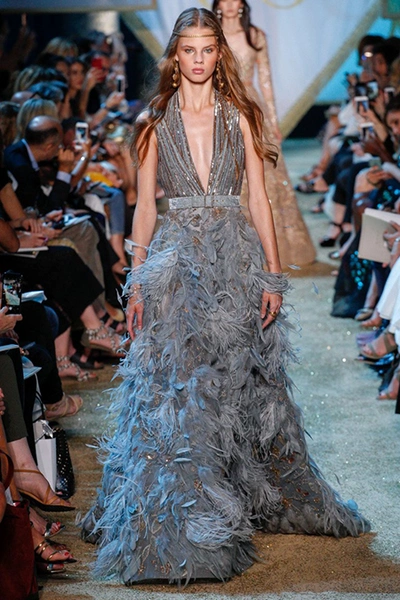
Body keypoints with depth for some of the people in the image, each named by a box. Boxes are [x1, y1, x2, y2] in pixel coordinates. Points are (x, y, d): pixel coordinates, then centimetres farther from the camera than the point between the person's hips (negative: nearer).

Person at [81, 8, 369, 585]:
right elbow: (145, 206, 5)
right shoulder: (154, 121, 5)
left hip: (237, 259, 0)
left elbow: (259, 199, 3)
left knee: (241, 381, 7)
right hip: (176, 260, 0)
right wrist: (137, 282, -1)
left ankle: (254, 495, 24)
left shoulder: (240, 117, 5)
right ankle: (182, 513, 5)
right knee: (175, 389, -4)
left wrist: (273, 274, -4)